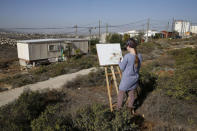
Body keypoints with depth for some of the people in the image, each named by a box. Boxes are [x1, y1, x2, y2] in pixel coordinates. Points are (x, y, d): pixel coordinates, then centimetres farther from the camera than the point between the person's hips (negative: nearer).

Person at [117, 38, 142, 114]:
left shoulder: (127, 56, -24)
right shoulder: (139, 56, -7)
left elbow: (122, 68, -12)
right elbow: (138, 67, 7)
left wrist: (119, 62, 6)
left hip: (126, 79, -4)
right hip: (135, 78, 5)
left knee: (121, 93, 15)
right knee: (131, 93, 20)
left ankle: (118, 108, 30)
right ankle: (131, 108, 31)